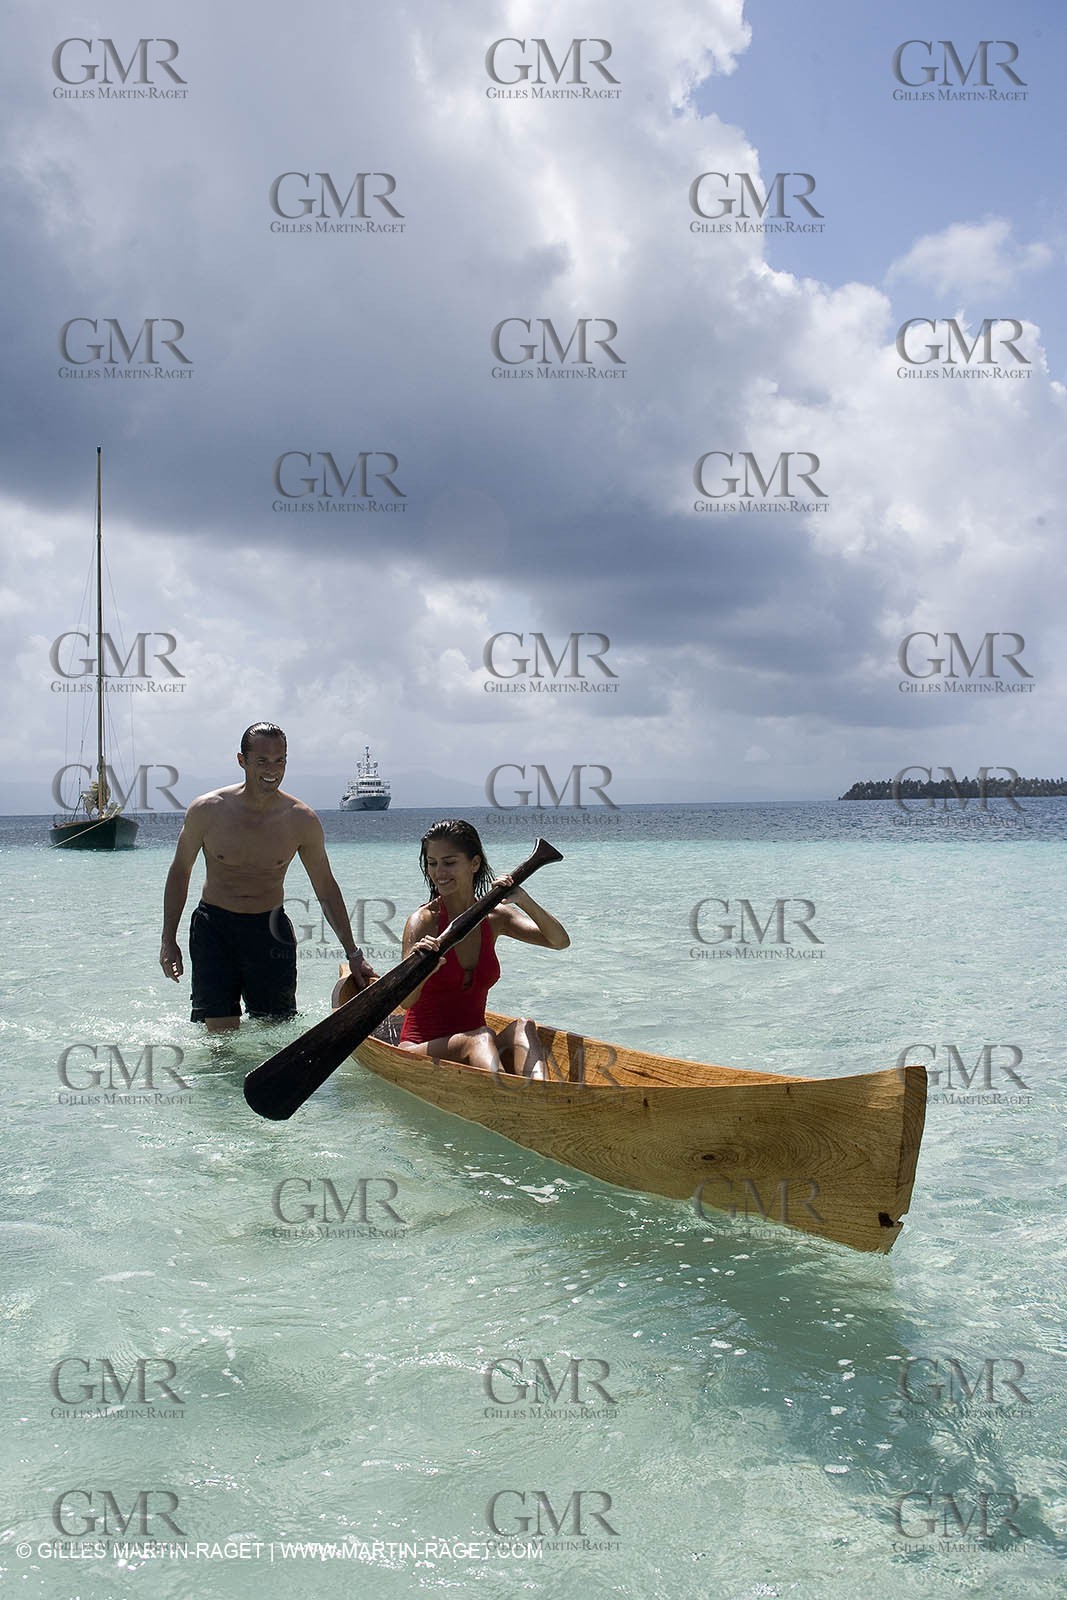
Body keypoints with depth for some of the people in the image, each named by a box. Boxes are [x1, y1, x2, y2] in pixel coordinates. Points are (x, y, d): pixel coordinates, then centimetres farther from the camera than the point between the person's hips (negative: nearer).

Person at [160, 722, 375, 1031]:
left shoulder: (302, 820, -6)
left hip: (270, 931, 1)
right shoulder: (207, 810, -9)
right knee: (220, 1032, -5)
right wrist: (168, 940, 2)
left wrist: (353, 953, 6)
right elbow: (180, 871, 5)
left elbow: (326, 888, 4)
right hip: (214, 927, -1)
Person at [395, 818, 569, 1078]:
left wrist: (522, 900, -18)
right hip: (423, 1049, -4)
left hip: (474, 1049, 5)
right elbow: (405, 1002, -22)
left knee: (523, 1027, -25)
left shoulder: (493, 917, 7)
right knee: (481, 1038, -33)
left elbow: (559, 941, -3)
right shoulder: (423, 920, -9)